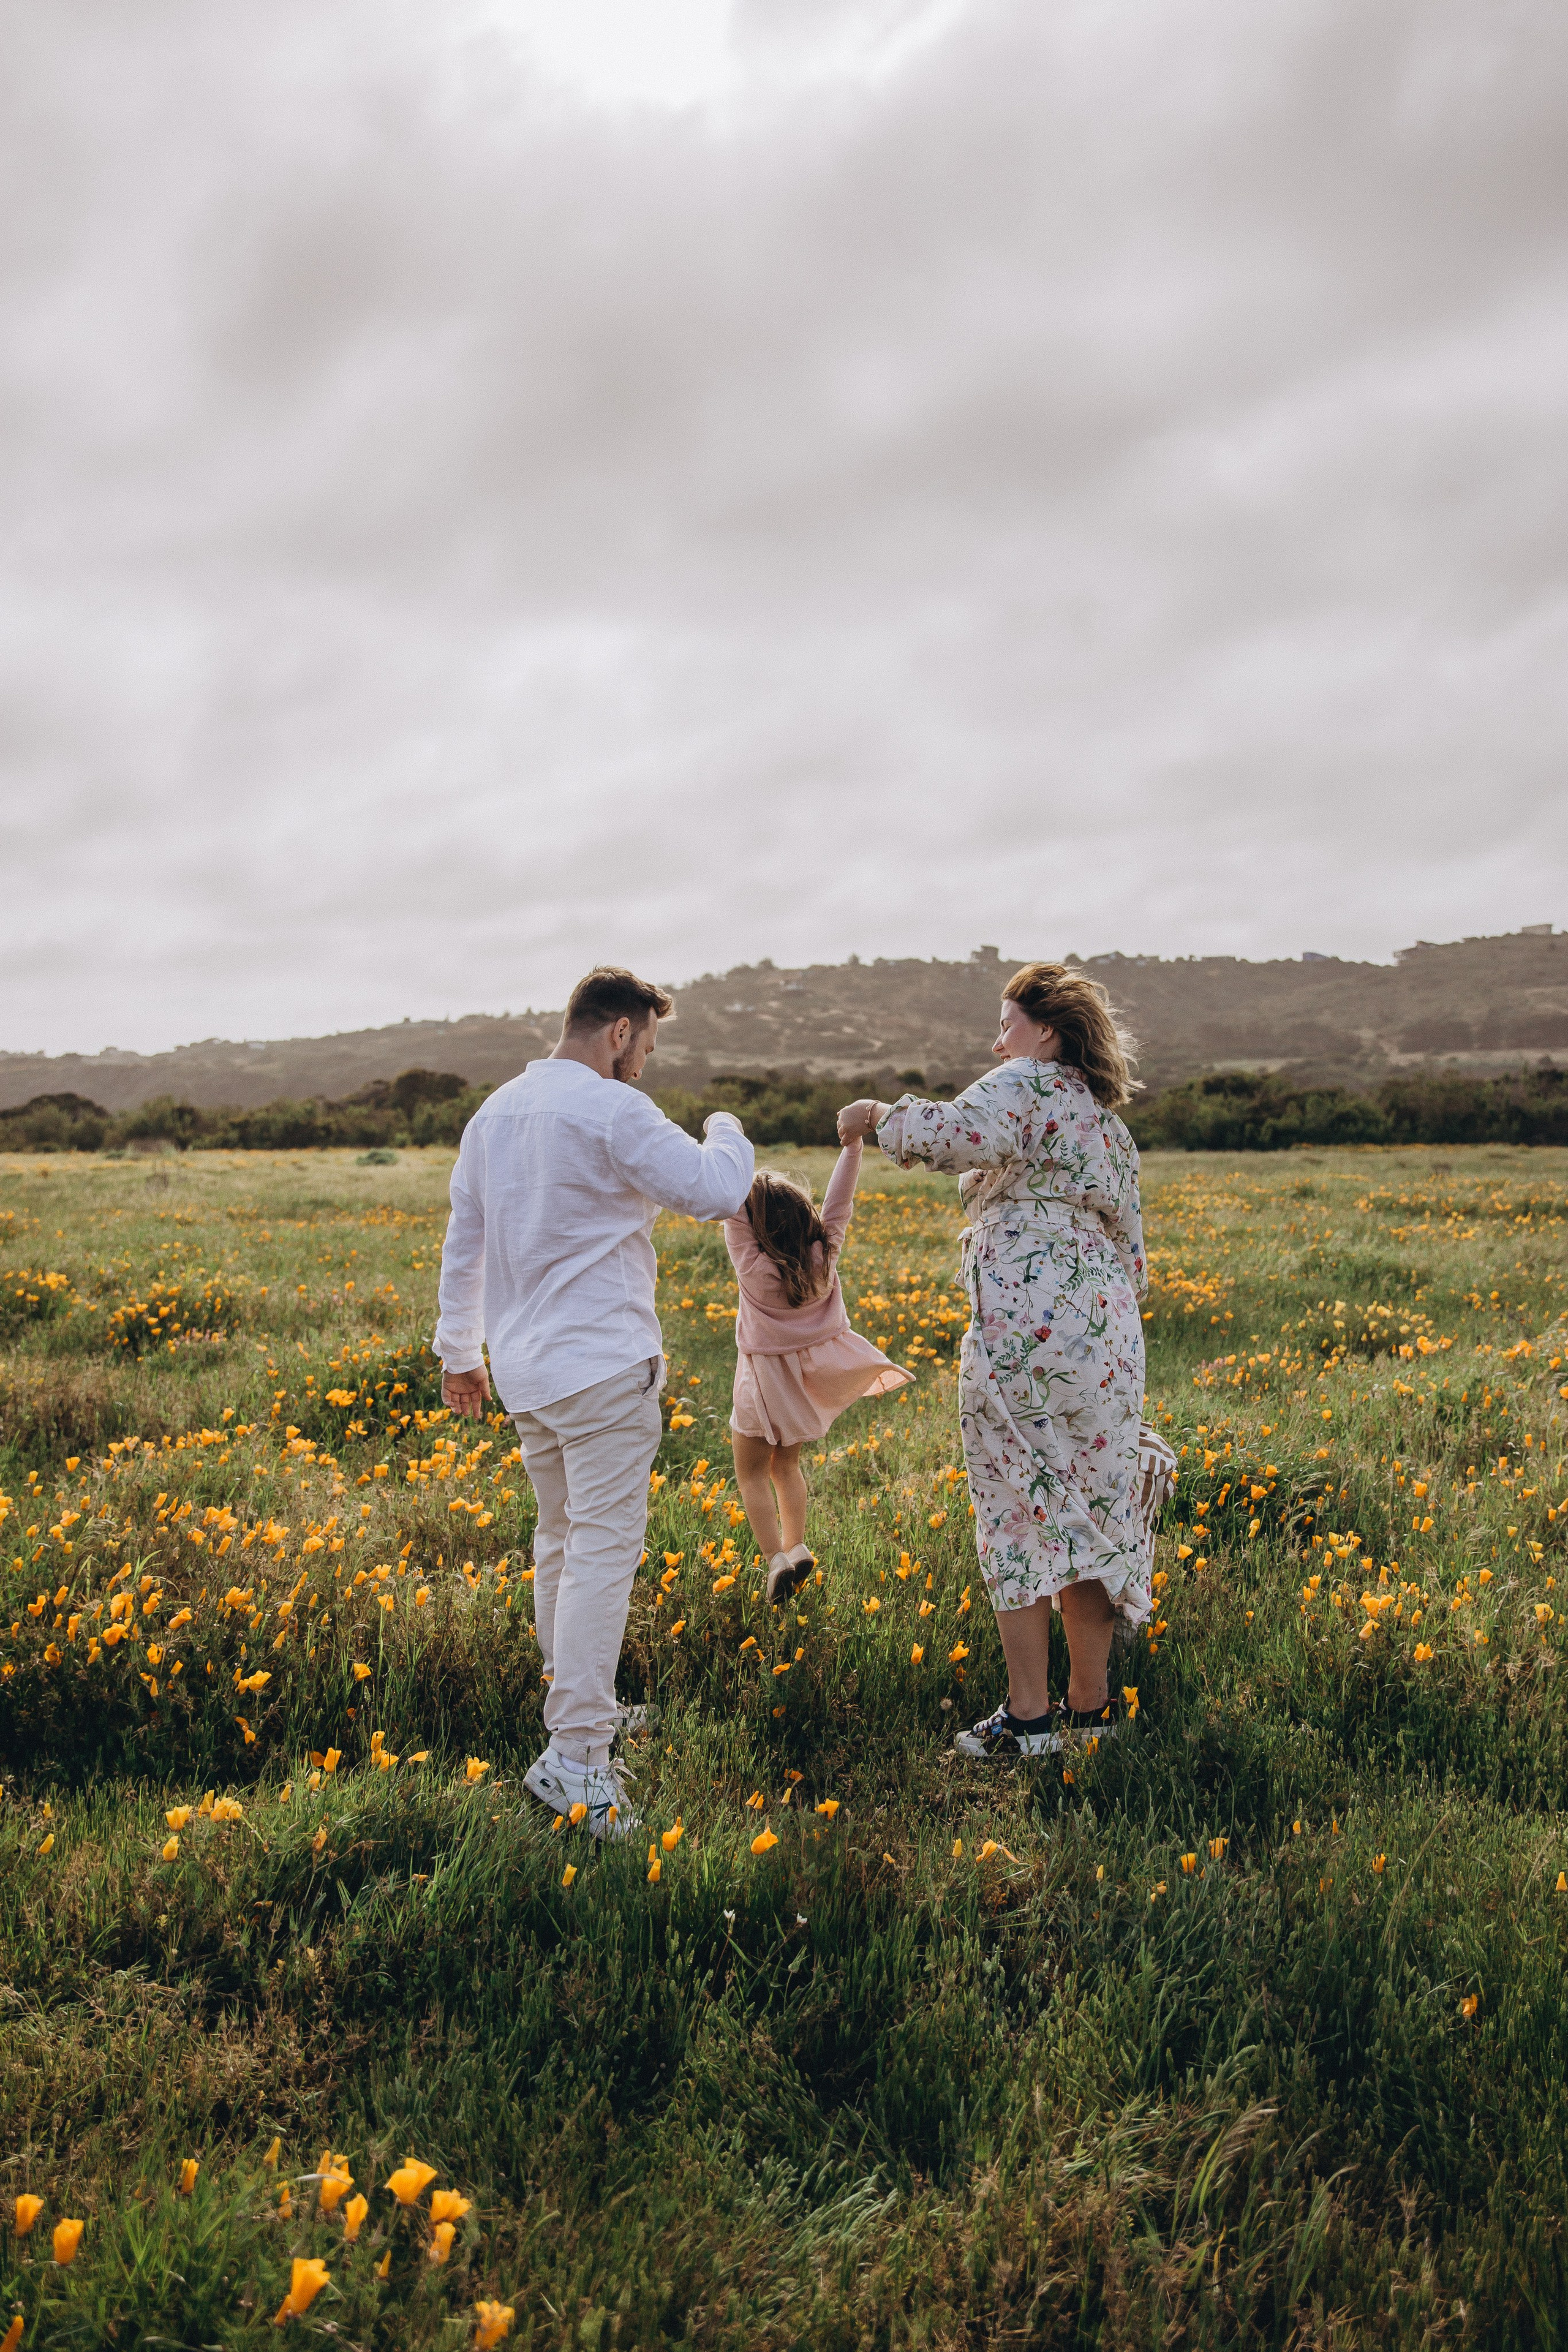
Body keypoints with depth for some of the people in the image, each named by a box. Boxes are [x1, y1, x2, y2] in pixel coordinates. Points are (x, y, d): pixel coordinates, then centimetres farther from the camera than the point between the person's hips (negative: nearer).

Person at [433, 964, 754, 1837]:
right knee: (604, 1554, -6)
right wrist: (727, 1131, 5)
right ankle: (574, 1759, -8)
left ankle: (580, 1709, 32)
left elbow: (463, 1243, 18)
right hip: (603, 1371, -9)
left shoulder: (493, 1114, 12)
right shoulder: (612, 1111, -14)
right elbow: (716, 1191, -16)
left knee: (561, 1542, 19)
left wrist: (461, 1353, 26)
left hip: (525, 1370, 9)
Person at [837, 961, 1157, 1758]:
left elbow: (951, 1133, -25)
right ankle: (1091, 1705, 21)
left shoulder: (1028, 1085, -4)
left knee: (1020, 1514, 0)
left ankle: (1028, 1716, 5)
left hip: (1024, 1334, -8)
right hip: (1107, 1335, 8)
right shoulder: (1110, 1124, 22)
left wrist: (881, 1116, -8)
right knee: (1094, 1512, 12)